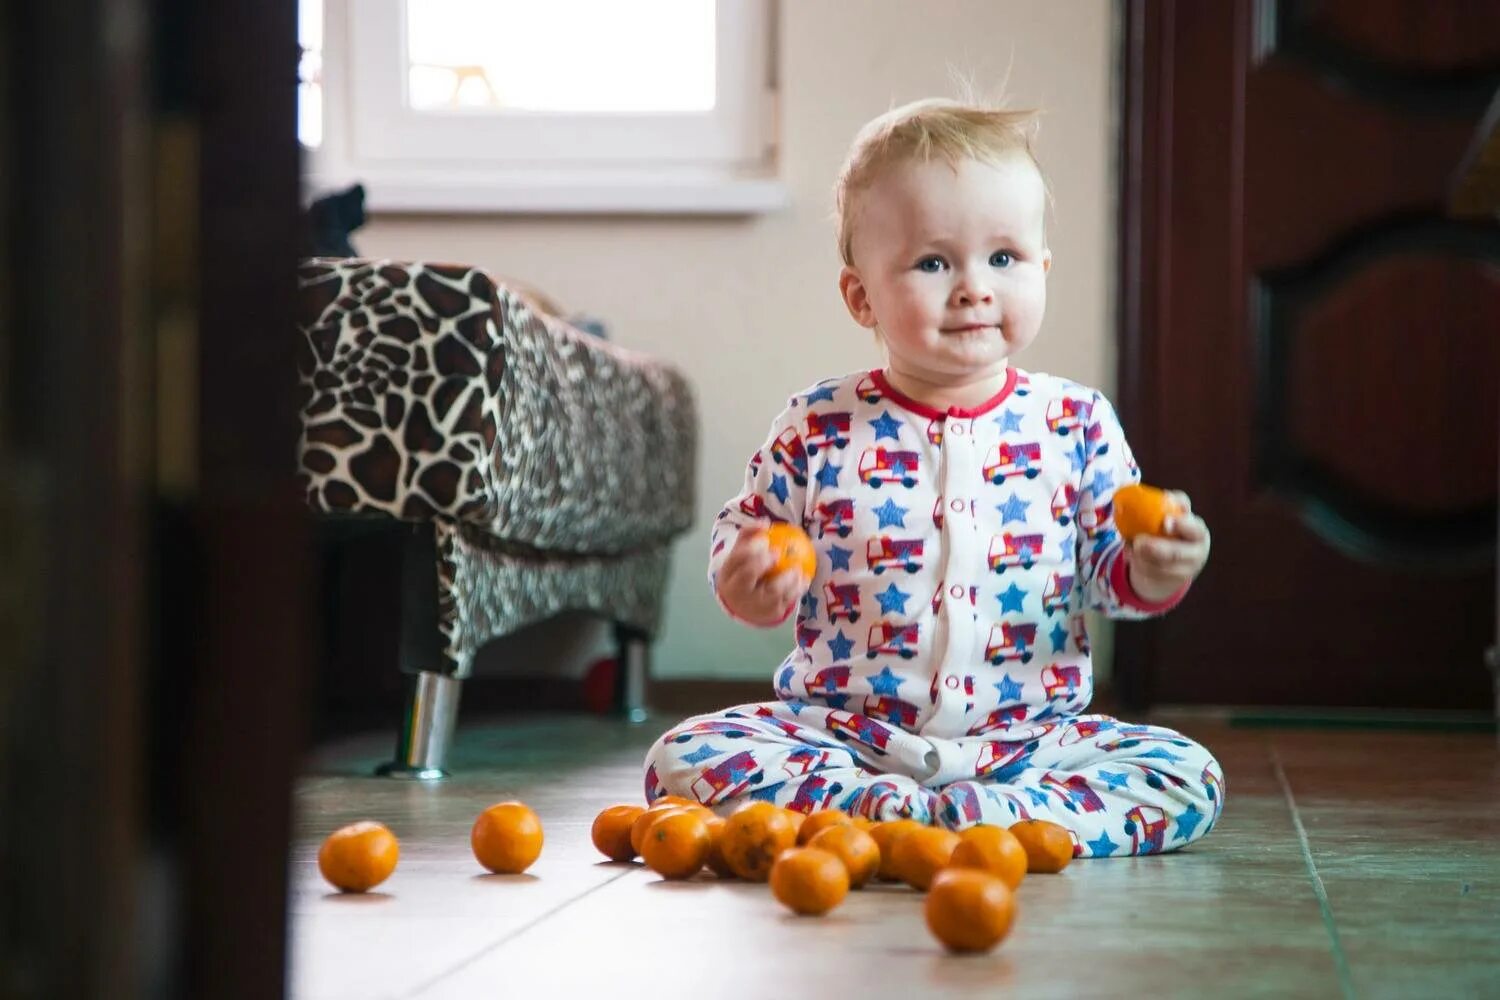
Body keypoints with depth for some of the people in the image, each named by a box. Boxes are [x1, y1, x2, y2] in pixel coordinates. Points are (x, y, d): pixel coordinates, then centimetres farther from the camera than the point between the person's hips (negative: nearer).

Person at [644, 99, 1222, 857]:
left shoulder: (1075, 424, 1)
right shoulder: (820, 429, -1)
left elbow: (1107, 566, 5)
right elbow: (743, 536, 8)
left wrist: (1151, 572, -18)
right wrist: (747, 585, -15)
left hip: (1027, 732, 1)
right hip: (841, 730, 0)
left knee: (1191, 778, -21)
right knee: (683, 758, -23)